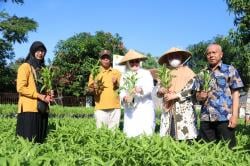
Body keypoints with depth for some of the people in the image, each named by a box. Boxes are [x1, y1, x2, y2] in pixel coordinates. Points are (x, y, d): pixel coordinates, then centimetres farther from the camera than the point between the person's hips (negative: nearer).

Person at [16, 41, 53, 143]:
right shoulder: (25, 67, 0)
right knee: (28, 141, -8)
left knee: (40, 140, 6)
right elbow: (20, 88, -11)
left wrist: (48, 96, 5)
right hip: (29, 109, -7)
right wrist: (40, 96, -14)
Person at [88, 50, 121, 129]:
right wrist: (94, 88, -16)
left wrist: (116, 83, -8)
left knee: (113, 130, 3)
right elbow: (90, 89, 6)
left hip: (115, 107, 1)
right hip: (100, 107, -1)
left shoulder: (116, 72, 12)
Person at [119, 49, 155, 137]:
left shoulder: (146, 73, 6)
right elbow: (122, 91, 6)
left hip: (145, 108, -2)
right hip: (130, 110, 2)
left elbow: (150, 87, -9)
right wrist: (124, 97, -17)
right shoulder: (124, 76, 14)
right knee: (130, 133, -3)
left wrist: (141, 89, -30)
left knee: (146, 131, -9)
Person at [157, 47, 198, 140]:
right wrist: (161, 91, -9)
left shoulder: (188, 72, 4)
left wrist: (175, 95, -15)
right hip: (168, 110, 4)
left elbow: (191, 90, -8)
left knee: (186, 136, -9)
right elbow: (158, 92, 14)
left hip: (184, 109, -3)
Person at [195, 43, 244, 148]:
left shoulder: (230, 70, 6)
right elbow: (197, 95, 20)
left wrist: (234, 115, -10)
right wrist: (200, 96, -5)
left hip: (225, 117, -4)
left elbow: (235, 94, 0)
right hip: (205, 118, 4)